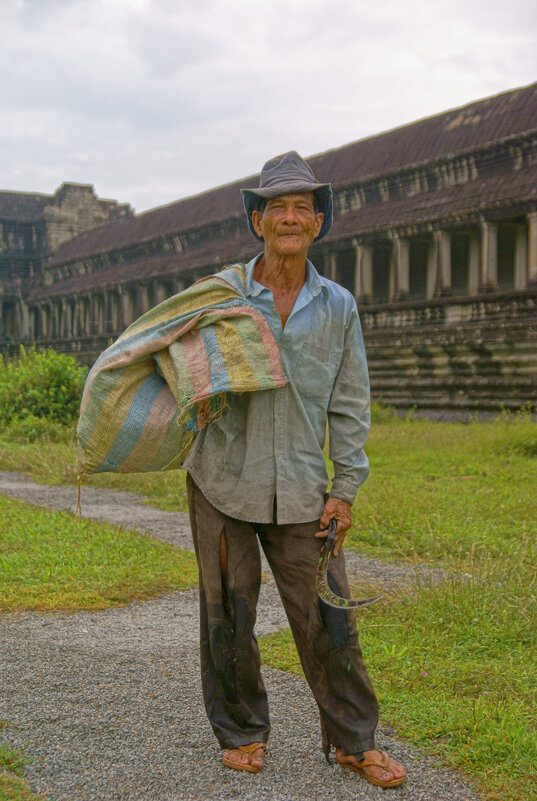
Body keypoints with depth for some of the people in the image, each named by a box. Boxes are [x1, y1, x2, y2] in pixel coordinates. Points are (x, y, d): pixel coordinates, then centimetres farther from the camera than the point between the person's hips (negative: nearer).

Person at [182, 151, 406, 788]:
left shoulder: (338, 306, 4)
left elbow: (349, 404, 7)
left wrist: (346, 488, 1)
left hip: (301, 490, 1)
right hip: (223, 480, 0)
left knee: (327, 620, 3)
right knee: (227, 617, 7)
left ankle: (353, 742, 20)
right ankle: (241, 732, 28)